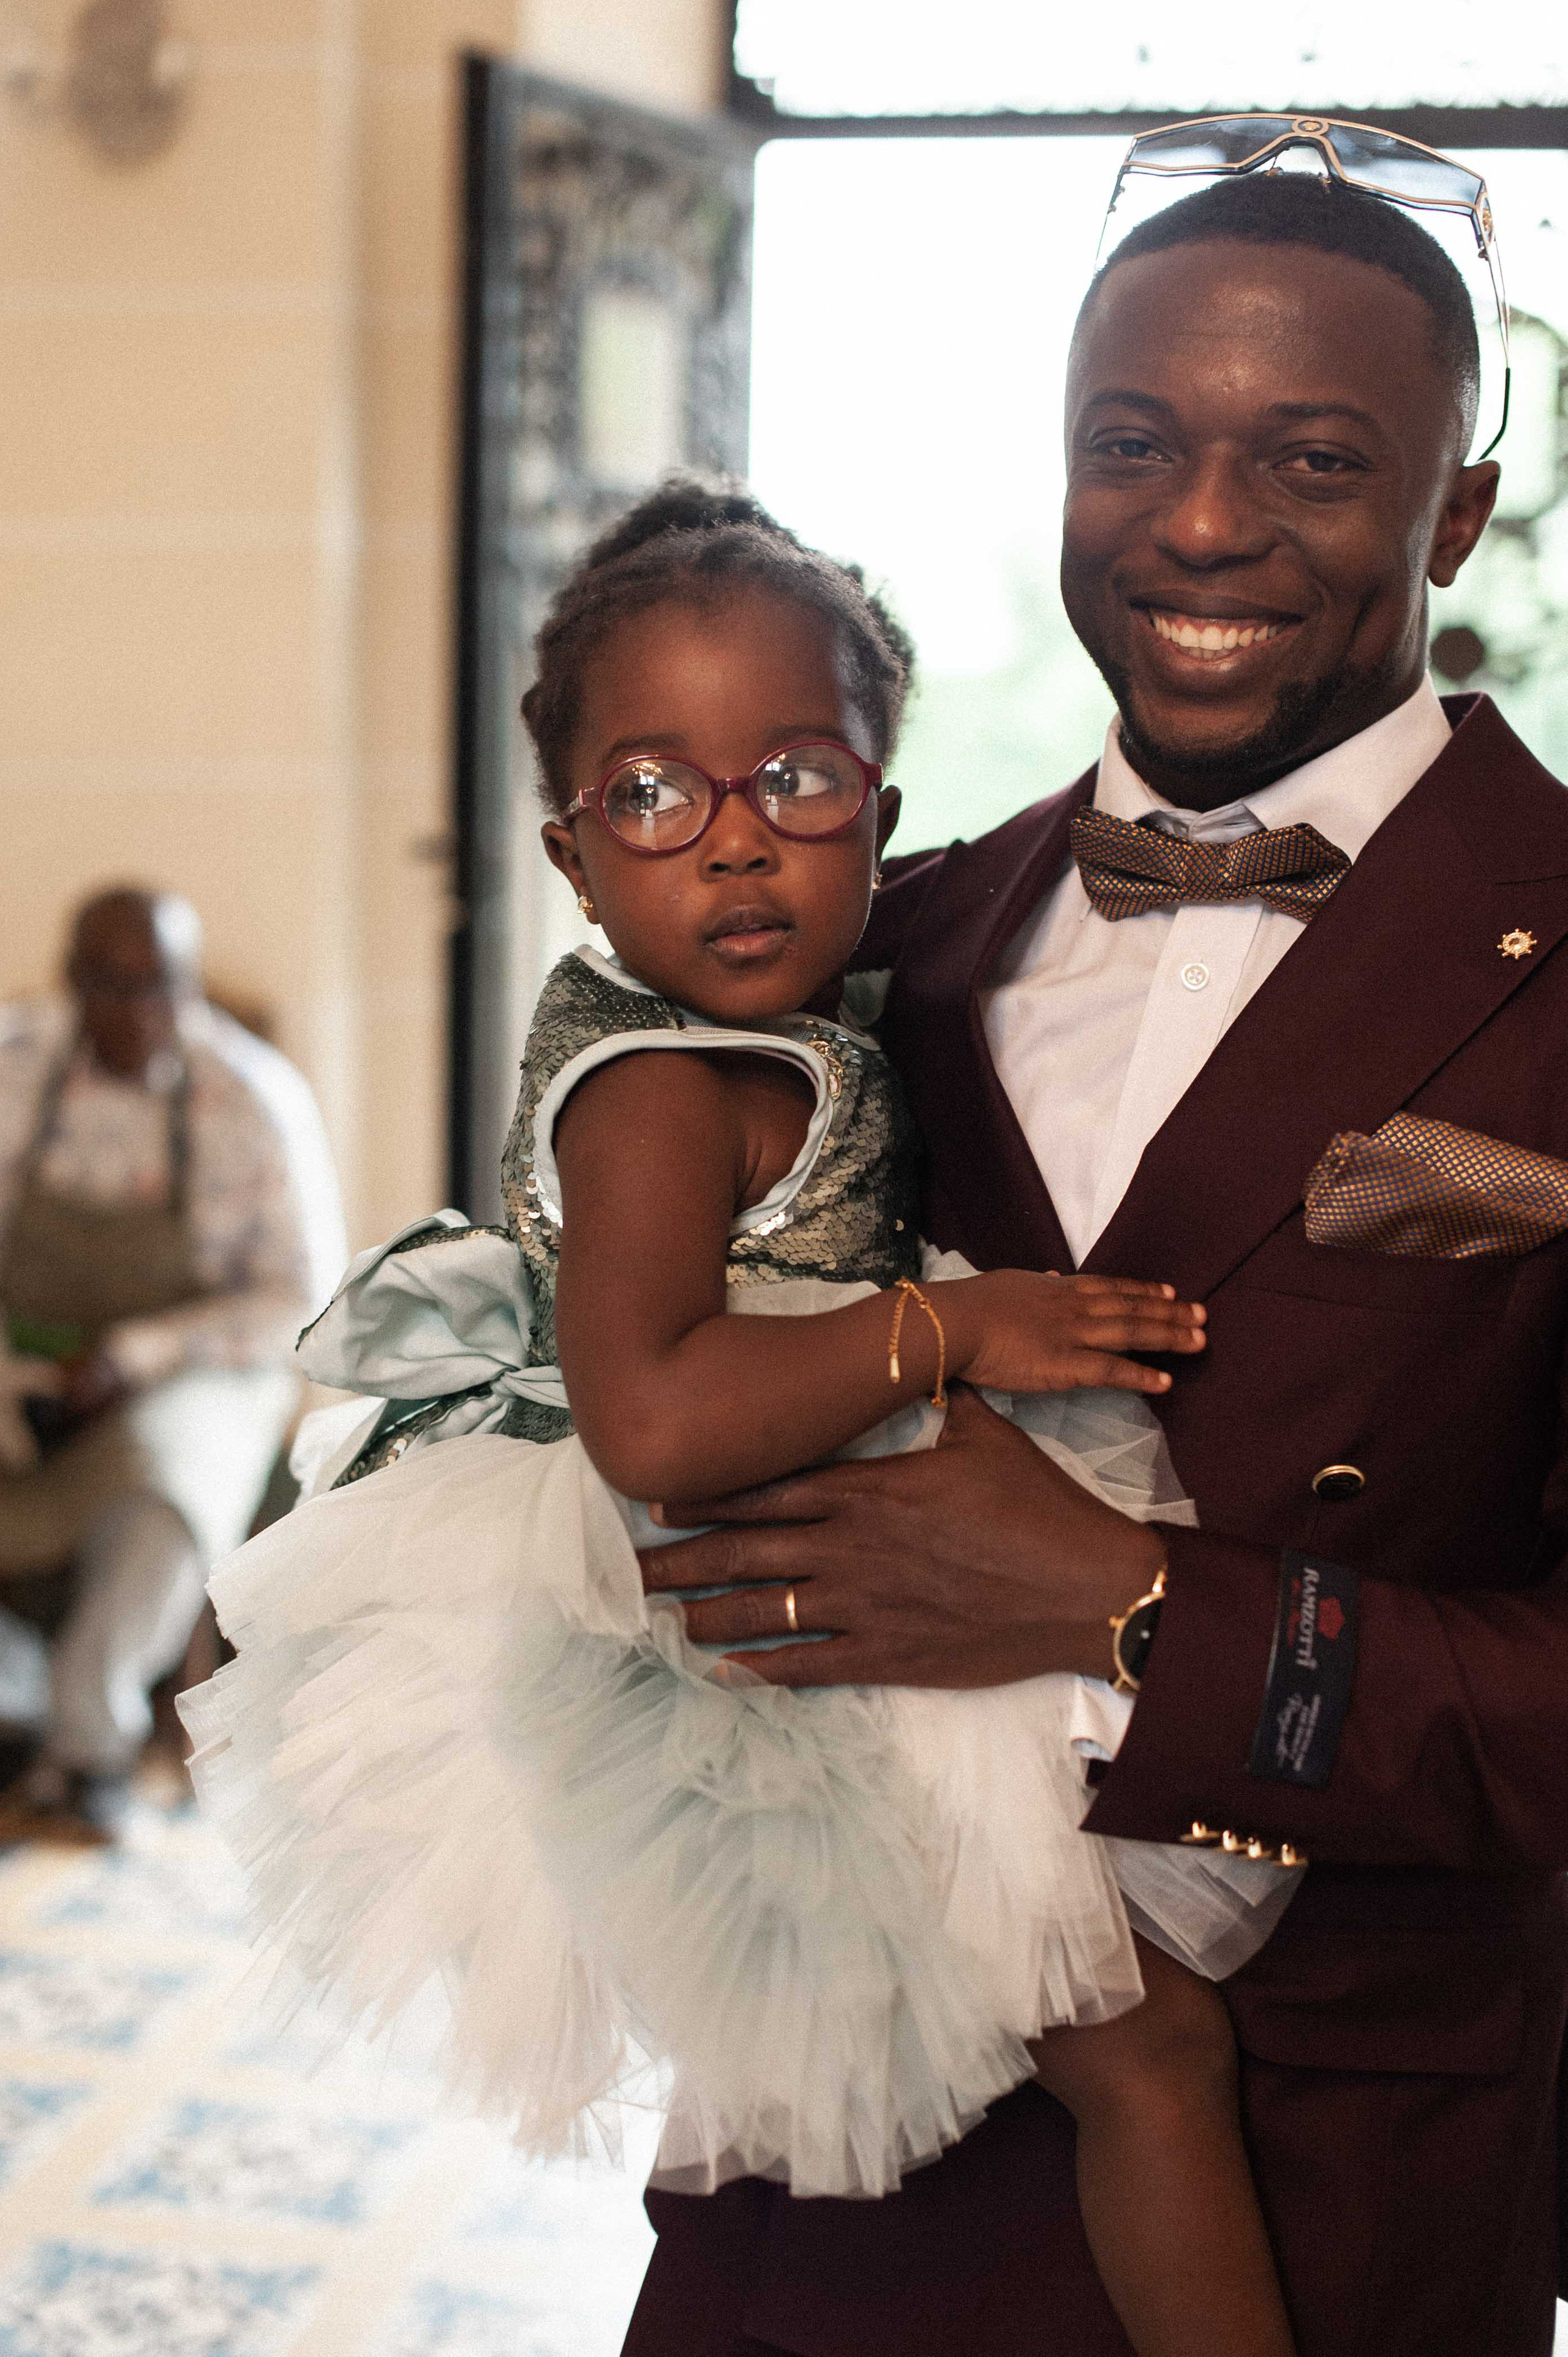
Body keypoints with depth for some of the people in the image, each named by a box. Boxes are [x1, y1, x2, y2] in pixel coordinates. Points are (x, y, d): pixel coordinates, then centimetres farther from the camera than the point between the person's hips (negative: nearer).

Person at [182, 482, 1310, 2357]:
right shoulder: (662, 1088, -25)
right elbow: (654, 1419, -39)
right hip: (760, 1686, -10)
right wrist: (955, 1326, -31)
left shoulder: (768, 1042, 4)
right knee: (1150, 2042, -7)